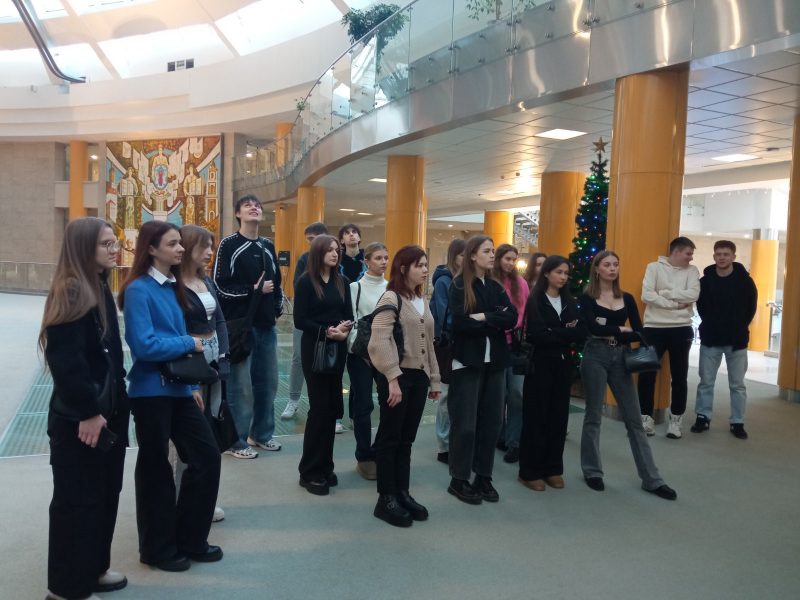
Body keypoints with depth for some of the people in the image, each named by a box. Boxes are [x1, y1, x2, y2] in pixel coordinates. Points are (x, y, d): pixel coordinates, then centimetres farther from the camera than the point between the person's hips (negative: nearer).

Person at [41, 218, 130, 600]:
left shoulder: (100, 288, 10)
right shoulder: (70, 292, -18)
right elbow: (66, 362, -23)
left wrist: (115, 402, 14)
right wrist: (87, 412, -20)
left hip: (107, 410, 9)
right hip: (79, 419, -9)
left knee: (105, 494, 18)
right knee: (77, 500, 5)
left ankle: (93, 569, 34)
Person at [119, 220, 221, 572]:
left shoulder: (173, 287, 10)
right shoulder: (139, 290, -14)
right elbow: (144, 345, -23)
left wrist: (191, 384, 11)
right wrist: (190, 343, -11)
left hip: (178, 388, 8)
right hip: (152, 391, -8)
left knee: (207, 455, 9)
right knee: (155, 468, 6)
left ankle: (190, 539, 24)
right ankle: (157, 548, 25)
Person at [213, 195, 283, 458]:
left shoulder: (268, 246, 15)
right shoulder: (229, 245, -4)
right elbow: (220, 286, -11)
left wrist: (276, 309, 10)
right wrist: (254, 289, -15)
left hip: (266, 326, 6)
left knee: (268, 381, 12)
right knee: (241, 385, -2)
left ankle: (262, 433, 27)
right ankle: (236, 441, 10)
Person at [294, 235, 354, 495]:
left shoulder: (342, 281, 8)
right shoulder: (306, 282, -7)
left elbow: (349, 314, 7)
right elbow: (300, 320, -11)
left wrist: (345, 328, -15)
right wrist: (327, 332, -22)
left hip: (338, 349, 5)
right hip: (314, 349, -5)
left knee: (332, 408, 8)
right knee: (319, 408, -3)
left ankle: (325, 466, 20)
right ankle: (310, 472, 8)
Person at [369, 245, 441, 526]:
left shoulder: (422, 301, 15)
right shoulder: (391, 298, -9)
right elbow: (379, 342, -18)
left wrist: (434, 378, 16)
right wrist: (392, 379, -21)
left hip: (419, 376, 7)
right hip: (397, 376, -7)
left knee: (406, 439, 13)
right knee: (390, 438, 2)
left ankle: (402, 493, 23)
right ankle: (386, 499, 11)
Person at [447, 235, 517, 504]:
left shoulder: (496, 287, 12)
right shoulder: (458, 286, -5)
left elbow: (512, 318, -3)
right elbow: (460, 323, -18)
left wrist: (484, 317, -15)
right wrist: (495, 322, -9)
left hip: (495, 361, 6)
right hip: (467, 361, -6)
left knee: (491, 421, 8)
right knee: (465, 423, 0)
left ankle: (483, 477, 20)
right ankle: (459, 480, 13)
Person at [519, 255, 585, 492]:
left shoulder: (569, 301, 12)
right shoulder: (535, 300, -5)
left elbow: (580, 333, 1)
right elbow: (536, 335, -17)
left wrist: (553, 333, -13)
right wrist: (565, 333, -10)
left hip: (563, 364, 5)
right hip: (540, 364, -5)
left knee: (558, 417, 8)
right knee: (536, 417, -1)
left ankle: (553, 468, 19)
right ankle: (530, 471, 8)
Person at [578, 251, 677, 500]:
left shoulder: (627, 298, 10)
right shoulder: (587, 298, -2)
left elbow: (639, 332, 2)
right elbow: (593, 327, -17)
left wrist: (609, 329, -12)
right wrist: (621, 329, -7)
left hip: (621, 357, 4)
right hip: (595, 356, -3)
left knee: (634, 419, 6)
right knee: (593, 416, 6)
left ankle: (651, 479, 13)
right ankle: (592, 471, 20)